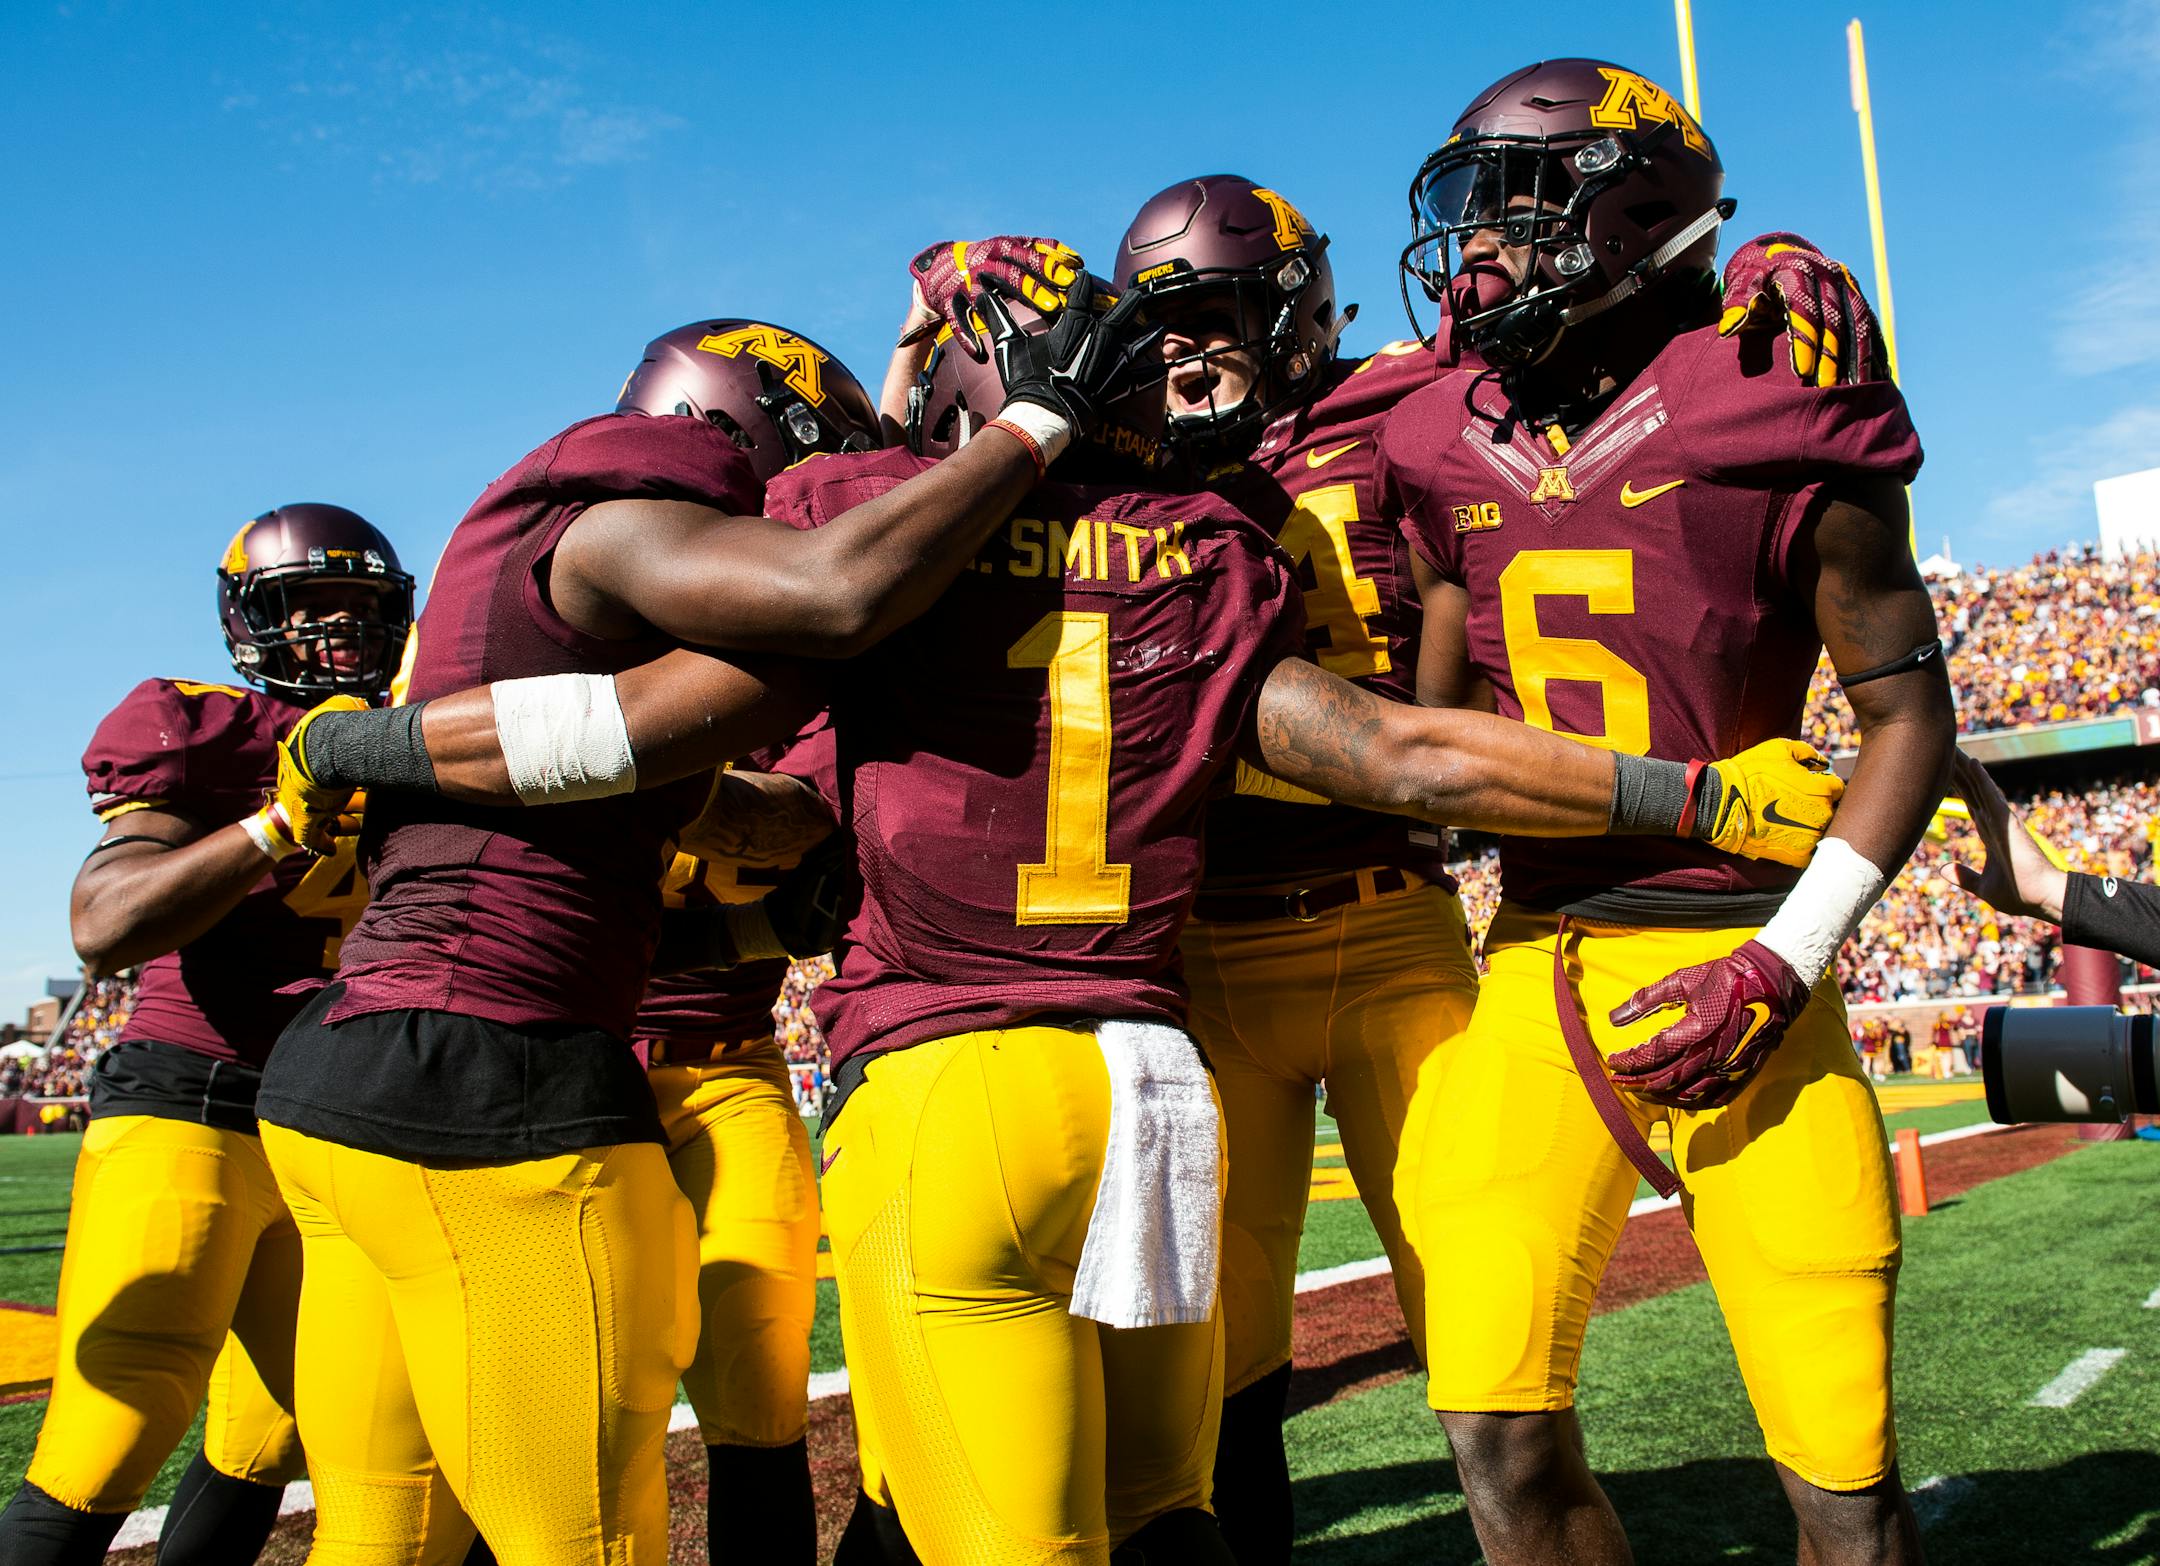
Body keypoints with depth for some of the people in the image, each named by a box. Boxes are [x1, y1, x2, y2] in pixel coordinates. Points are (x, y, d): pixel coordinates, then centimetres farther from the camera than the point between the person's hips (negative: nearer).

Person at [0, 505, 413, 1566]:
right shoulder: (202, 734, -3)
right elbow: (105, 931, -16)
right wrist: (285, 820, -23)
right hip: (186, 1111, -6)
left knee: (265, 1449, 14)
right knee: (101, 1461, -8)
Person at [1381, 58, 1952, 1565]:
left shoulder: (1773, 420, -6)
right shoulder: (1455, 451, 8)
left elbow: (1910, 715, -2)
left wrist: (1778, 970, -11)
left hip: (1734, 972, -3)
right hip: (1536, 966, 4)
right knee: (1502, 1433, 0)